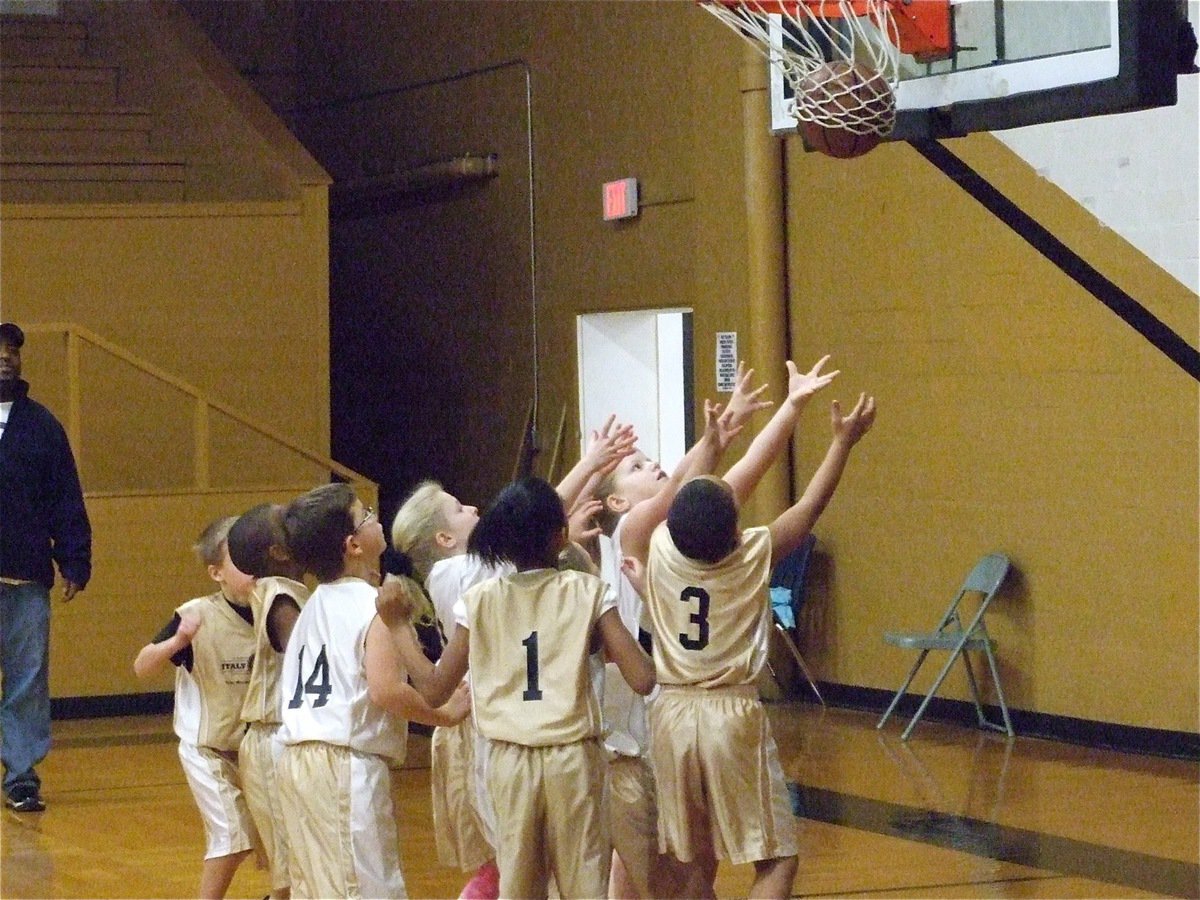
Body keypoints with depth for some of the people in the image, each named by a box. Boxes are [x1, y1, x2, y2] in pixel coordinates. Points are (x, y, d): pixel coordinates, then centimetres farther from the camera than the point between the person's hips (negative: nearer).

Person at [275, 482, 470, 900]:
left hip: (297, 758, 9)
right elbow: (386, 690, -22)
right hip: (346, 765, -9)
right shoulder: (376, 606, -10)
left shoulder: (316, 603, 15)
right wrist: (445, 713, -9)